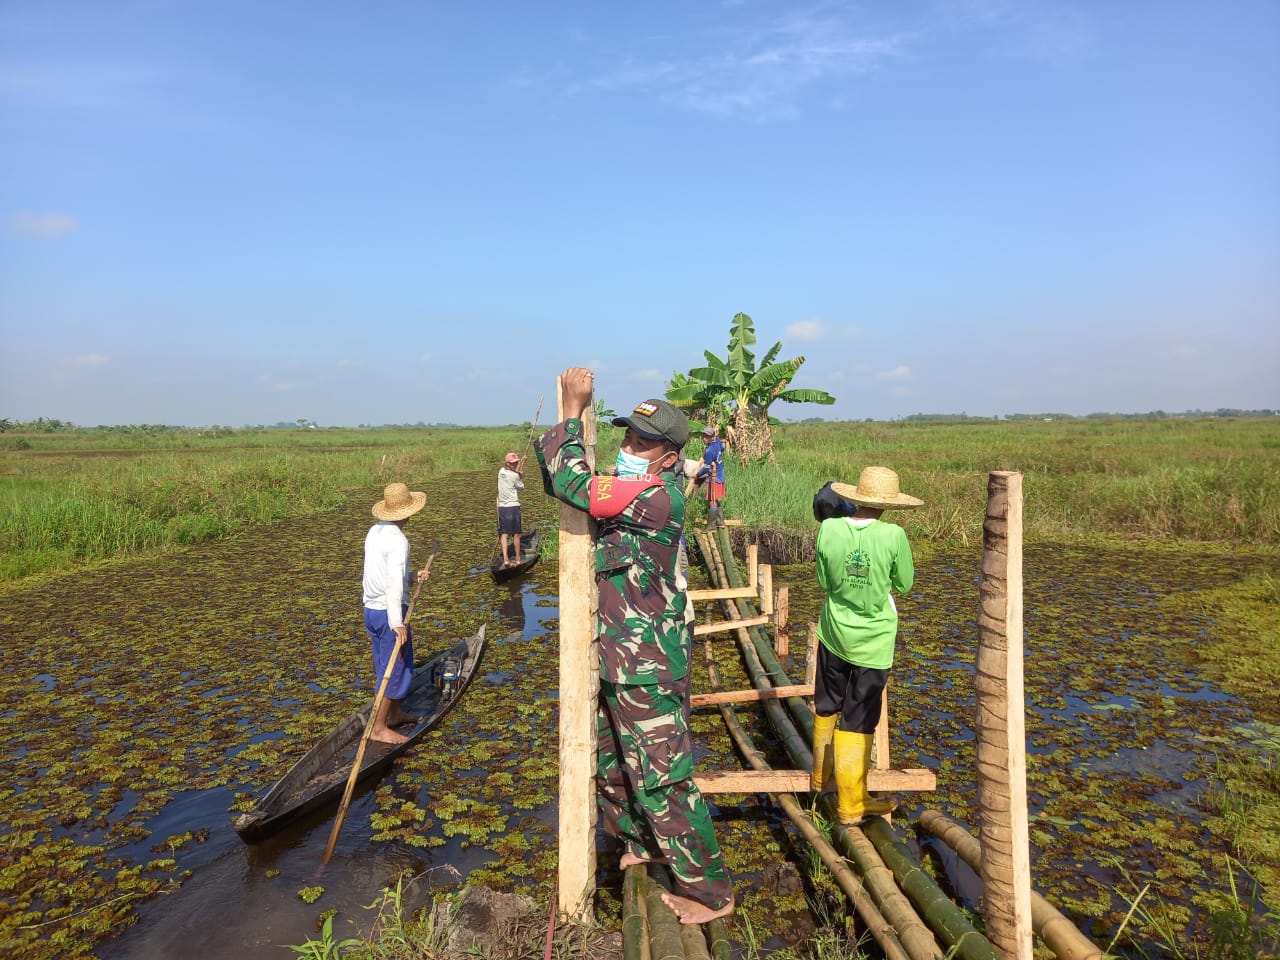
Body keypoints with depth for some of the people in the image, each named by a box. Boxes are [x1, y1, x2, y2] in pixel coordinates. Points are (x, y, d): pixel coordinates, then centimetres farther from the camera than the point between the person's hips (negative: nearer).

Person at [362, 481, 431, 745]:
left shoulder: (374, 531, 7)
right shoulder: (397, 540, -20)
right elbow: (394, 583, -26)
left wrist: (412, 575, 13)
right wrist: (397, 623, -26)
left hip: (371, 609, 9)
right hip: (388, 612, -9)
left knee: (387, 665, 21)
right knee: (394, 668, 1)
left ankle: (395, 714, 34)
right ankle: (378, 728, 7)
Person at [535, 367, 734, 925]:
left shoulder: (658, 499, -25)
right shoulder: (626, 489, 4)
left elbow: (572, 484, -29)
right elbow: (556, 482, 10)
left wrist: (574, 410, -19)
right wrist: (564, 420, -6)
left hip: (646, 670, -10)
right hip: (611, 660, 10)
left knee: (660, 779, 1)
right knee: (606, 763, 25)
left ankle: (710, 892, 20)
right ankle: (640, 844, 49)